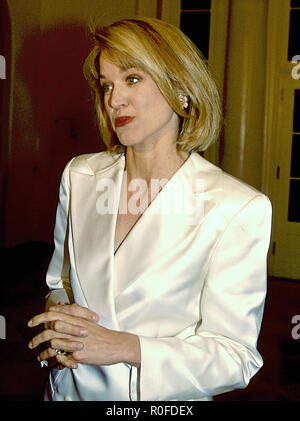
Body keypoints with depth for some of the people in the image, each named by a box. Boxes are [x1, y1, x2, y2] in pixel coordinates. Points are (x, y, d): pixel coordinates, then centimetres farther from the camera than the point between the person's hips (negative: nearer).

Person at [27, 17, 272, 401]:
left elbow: (235, 358, -18)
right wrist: (59, 319, -14)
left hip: (164, 400, -3)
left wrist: (125, 347, -28)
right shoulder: (79, 176, -5)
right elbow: (60, 282, 6)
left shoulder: (239, 209, -20)